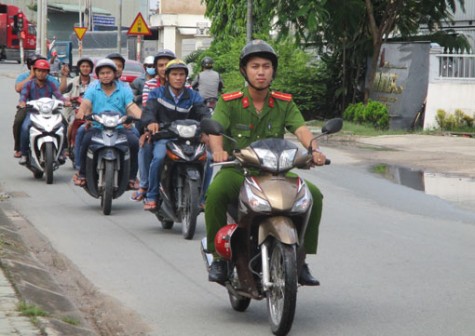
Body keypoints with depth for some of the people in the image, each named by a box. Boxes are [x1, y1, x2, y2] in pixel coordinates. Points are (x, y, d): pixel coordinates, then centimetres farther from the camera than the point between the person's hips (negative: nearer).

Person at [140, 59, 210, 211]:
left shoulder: (193, 96, 11)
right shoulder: (157, 93, 6)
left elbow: (203, 113, -4)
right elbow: (148, 111, -11)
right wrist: (151, 122, -36)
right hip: (164, 138, -2)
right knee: (159, 158, -33)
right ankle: (151, 197, -16)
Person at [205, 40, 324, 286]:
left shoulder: (284, 104, 7)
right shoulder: (229, 102, 0)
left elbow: (301, 129, -8)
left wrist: (314, 149, -30)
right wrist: (218, 150, -39)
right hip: (237, 170, -3)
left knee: (313, 195, -19)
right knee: (215, 192, -35)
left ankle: (300, 260, -5)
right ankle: (218, 258, -18)